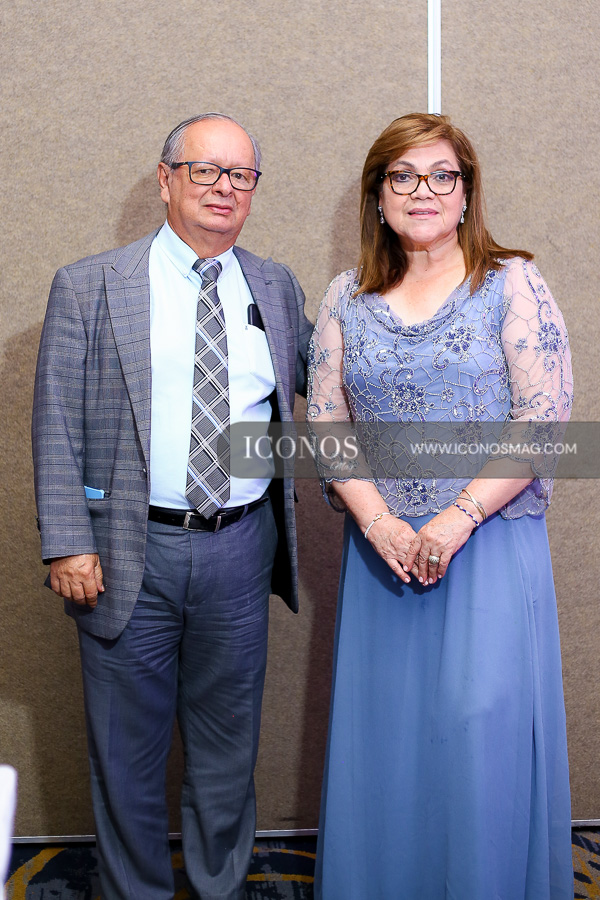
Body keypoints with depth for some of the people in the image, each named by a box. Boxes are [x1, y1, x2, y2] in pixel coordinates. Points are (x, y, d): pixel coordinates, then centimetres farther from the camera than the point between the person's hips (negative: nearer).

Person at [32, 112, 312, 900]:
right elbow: (57, 427, -5)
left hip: (241, 549, 3)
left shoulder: (277, 288, 8)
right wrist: (67, 544, -11)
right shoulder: (88, 287, -2)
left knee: (228, 745, 17)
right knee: (128, 752, 12)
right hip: (130, 553, -2)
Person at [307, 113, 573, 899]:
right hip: (381, 546, 3)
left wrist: (456, 520, -14)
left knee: (483, 727, -3)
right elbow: (325, 422, 5)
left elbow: (545, 416, -8)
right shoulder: (347, 297, 9)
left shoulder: (512, 282, -1)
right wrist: (379, 524, -8)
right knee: (384, 728, 9)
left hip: (491, 544, -3)